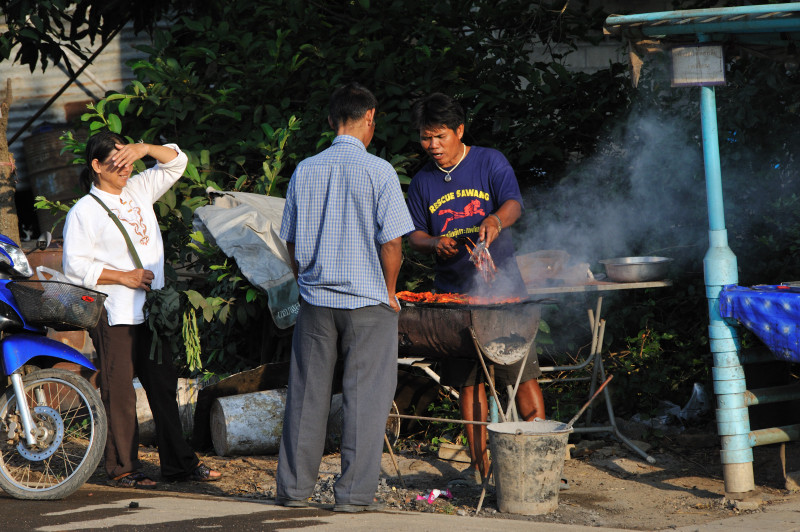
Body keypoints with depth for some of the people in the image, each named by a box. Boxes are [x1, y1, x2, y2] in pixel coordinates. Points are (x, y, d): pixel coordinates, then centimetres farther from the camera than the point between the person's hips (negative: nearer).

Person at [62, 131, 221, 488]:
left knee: (163, 385, 8)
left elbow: (176, 163, 17)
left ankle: (178, 463, 14)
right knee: (119, 391, -3)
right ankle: (123, 468, 4)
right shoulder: (84, 211, -5)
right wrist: (124, 277, -14)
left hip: (151, 310, 6)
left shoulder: (139, 191, 13)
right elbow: (75, 265, -9)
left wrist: (145, 149, -2)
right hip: (115, 314, -6)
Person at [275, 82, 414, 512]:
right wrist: (389, 292, 5)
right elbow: (391, 242, -9)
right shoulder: (378, 171, -9)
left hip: (314, 300, 4)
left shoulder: (305, 171, 4)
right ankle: (354, 492, 2)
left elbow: (291, 241, 9)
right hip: (367, 300, -4)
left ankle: (294, 487, 14)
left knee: (306, 394, 10)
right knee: (364, 396, 2)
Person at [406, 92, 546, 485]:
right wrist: (434, 243, -11)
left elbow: (513, 204, -14)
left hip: (502, 288, -3)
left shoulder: (489, 162, -1)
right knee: (468, 380, 4)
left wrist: (495, 220, -37)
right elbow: (414, 234, 12)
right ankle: (479, 464, 8)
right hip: (453, 292, 3)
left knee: (522, 375, -6)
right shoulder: (422, 181, 9)